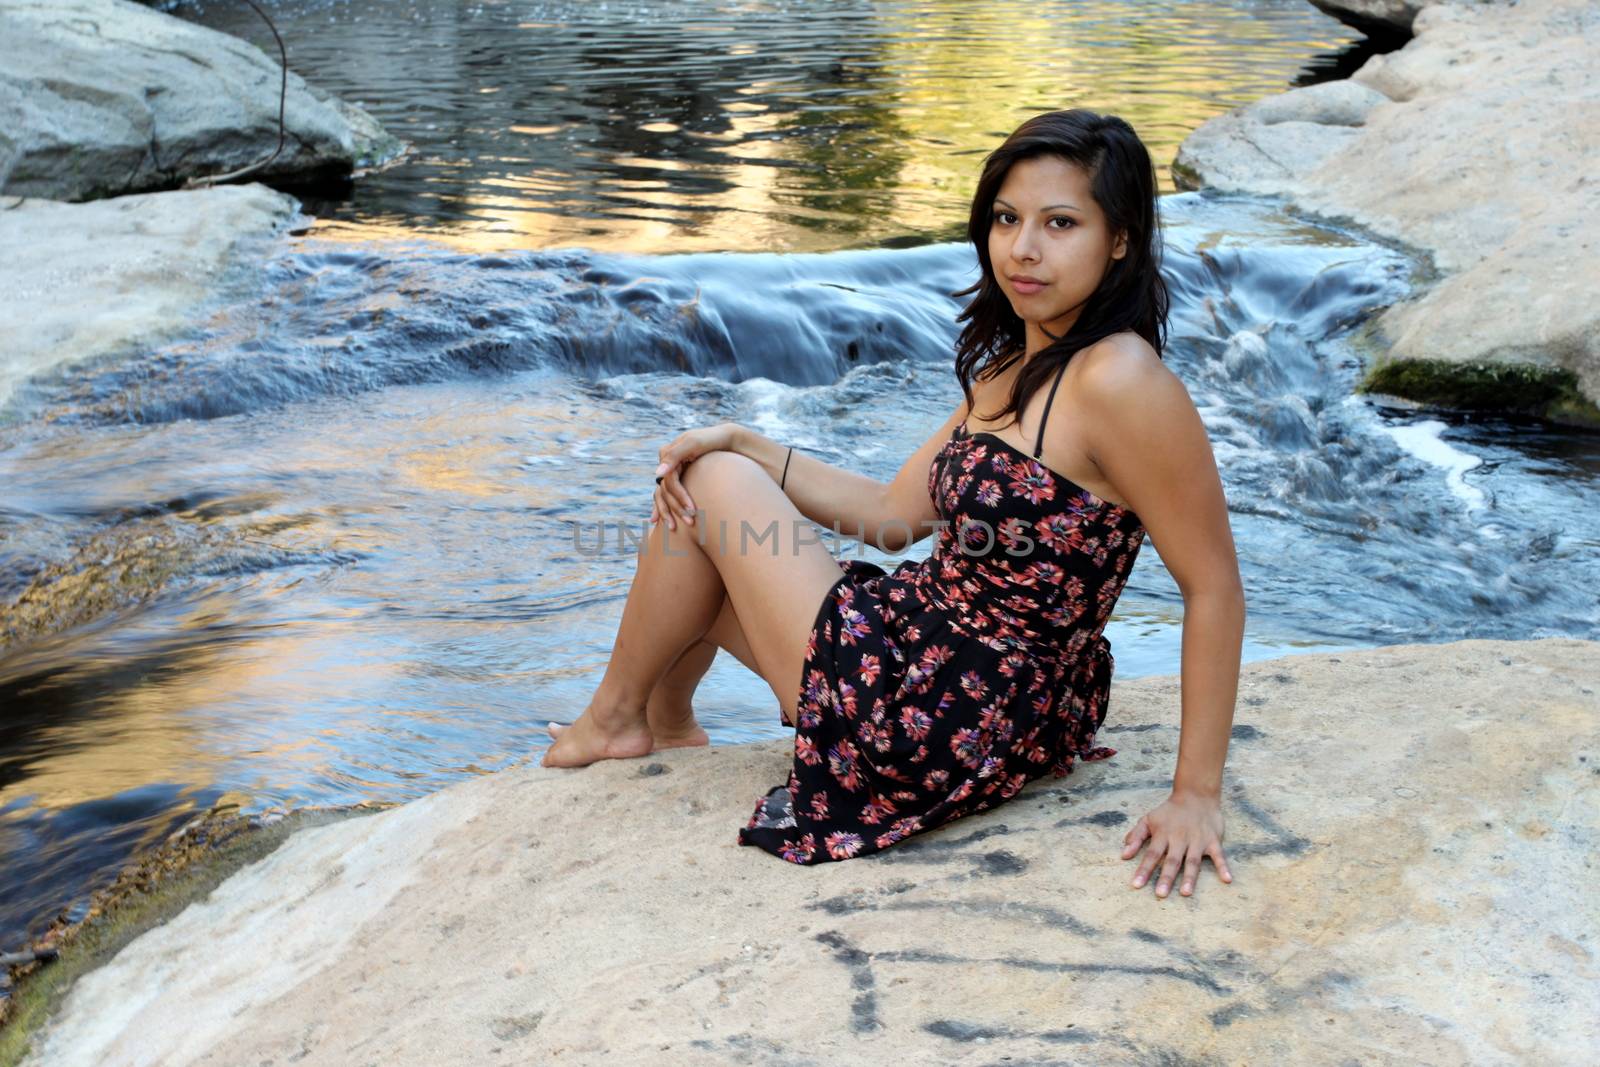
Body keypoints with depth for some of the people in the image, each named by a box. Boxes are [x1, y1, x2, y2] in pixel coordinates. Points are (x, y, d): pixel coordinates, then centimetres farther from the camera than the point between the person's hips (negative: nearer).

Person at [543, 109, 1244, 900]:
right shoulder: (1014, 367, 7)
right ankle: (667, 723, 43)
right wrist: (742, 443, 5)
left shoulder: (1119, 381, -23)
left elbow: (1214, 586, -22)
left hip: (951, 727, -9)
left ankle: (614, 718, 24)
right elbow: (895, 515, 12)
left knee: (715, 486, 0)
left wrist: (1197, 795, -21)